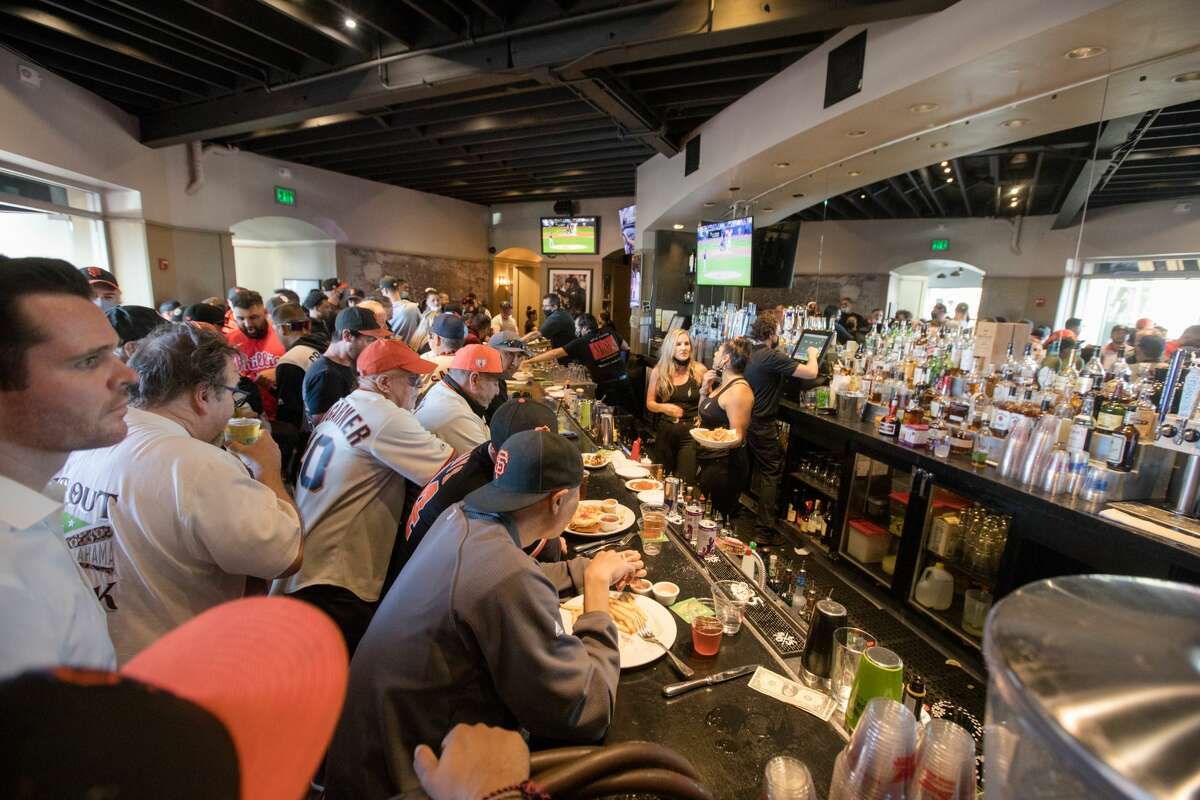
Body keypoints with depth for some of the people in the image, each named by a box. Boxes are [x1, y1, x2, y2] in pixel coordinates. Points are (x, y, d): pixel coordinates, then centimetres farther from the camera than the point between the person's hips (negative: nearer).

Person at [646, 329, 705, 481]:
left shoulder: (699, 370, -4)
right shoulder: (658, 371, -1)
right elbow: (650, 403, 5)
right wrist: (664, 407, -14)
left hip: (690, 432, -2)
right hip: (665, 431, 2)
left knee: (684, 482, -4)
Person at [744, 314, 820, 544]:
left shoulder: (749, 352, 4)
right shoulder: (772, 357, -20)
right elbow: (811, 373, -20)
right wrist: (812, 354, 0)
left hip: (745, 420, 8)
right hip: (762, 426, -8)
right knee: (770, 475, 1)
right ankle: (765, 531, 4)